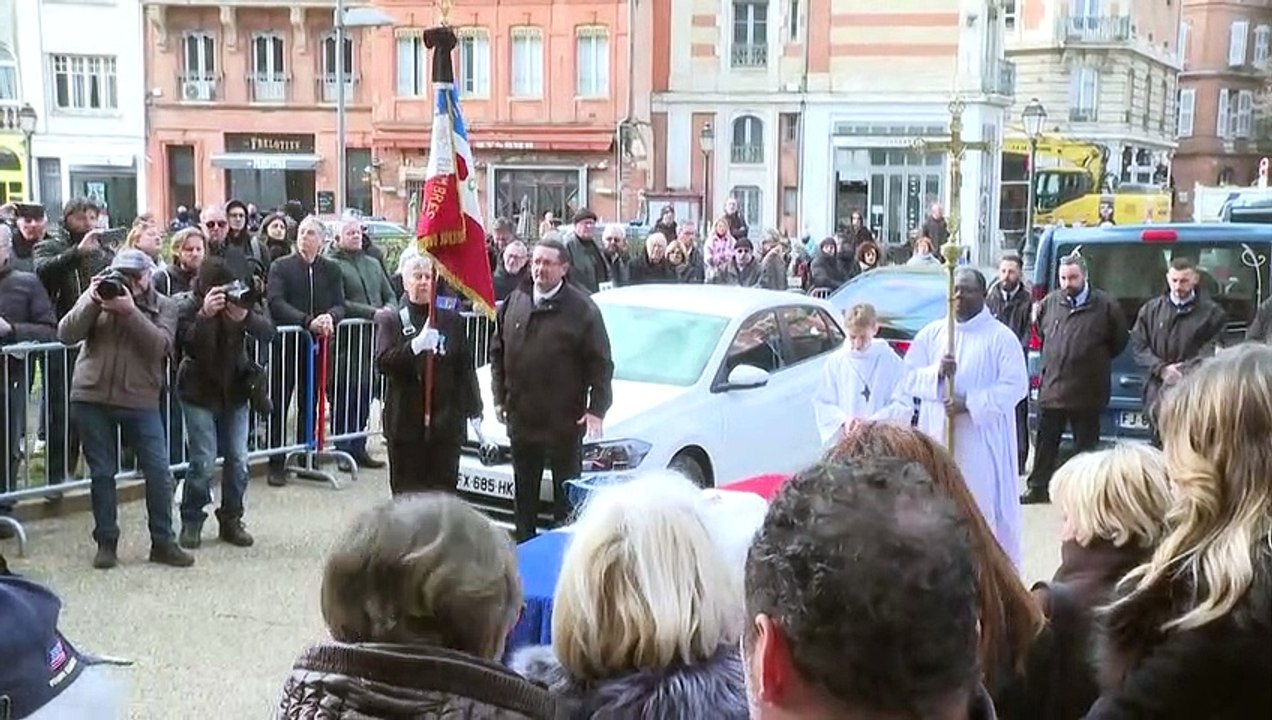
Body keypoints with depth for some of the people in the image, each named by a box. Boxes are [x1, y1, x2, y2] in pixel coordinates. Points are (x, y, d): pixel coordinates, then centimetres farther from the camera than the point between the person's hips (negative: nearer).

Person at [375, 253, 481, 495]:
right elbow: (382, 362, -9)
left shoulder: (452, 321, 10)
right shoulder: (390, 320, 5)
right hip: (406, 421, -1)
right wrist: (415, 345, -24)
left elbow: (465, 368, 10)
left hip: (446, 420, 1)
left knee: (444, 490, 0)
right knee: (407, 492, 1)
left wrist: (474, 409, 3)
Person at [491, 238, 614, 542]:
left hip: (565, 421, -5)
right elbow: (498, 352, 15)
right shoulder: (515, 302, 7)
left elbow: (601, 363, -7)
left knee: (567, 492, 5)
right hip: (521, 416, 5)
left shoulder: (582, 308, -7)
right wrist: (499, 396, 8)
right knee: (524, 492, 16)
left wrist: (596, 408, -13)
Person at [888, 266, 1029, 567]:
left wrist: (969, 404, -17)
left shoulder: (1000, 337, -1)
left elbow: (1016, 385, -9)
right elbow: (909, 378, 7)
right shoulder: (930, 334, 10)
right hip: (937, 439, 4)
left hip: (982, 443, -3)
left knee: (985, 509, -4)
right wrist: (936, 373, -14)